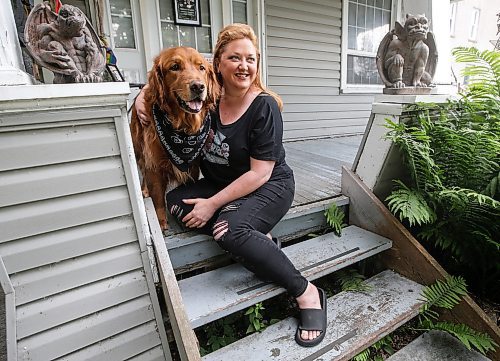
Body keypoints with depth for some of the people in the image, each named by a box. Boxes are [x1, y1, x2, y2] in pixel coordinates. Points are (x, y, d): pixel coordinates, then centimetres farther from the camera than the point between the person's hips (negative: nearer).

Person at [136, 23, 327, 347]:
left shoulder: (265, 106, -17)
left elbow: (260, 173, -20)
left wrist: (213, 203, -21)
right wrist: (143, 96, -5)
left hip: (269, 186, -6)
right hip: (221, 183, 7)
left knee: (230, 229, -33)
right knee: (176, 201, -15)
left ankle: (307, 293, -18)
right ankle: (258, 239, -11)